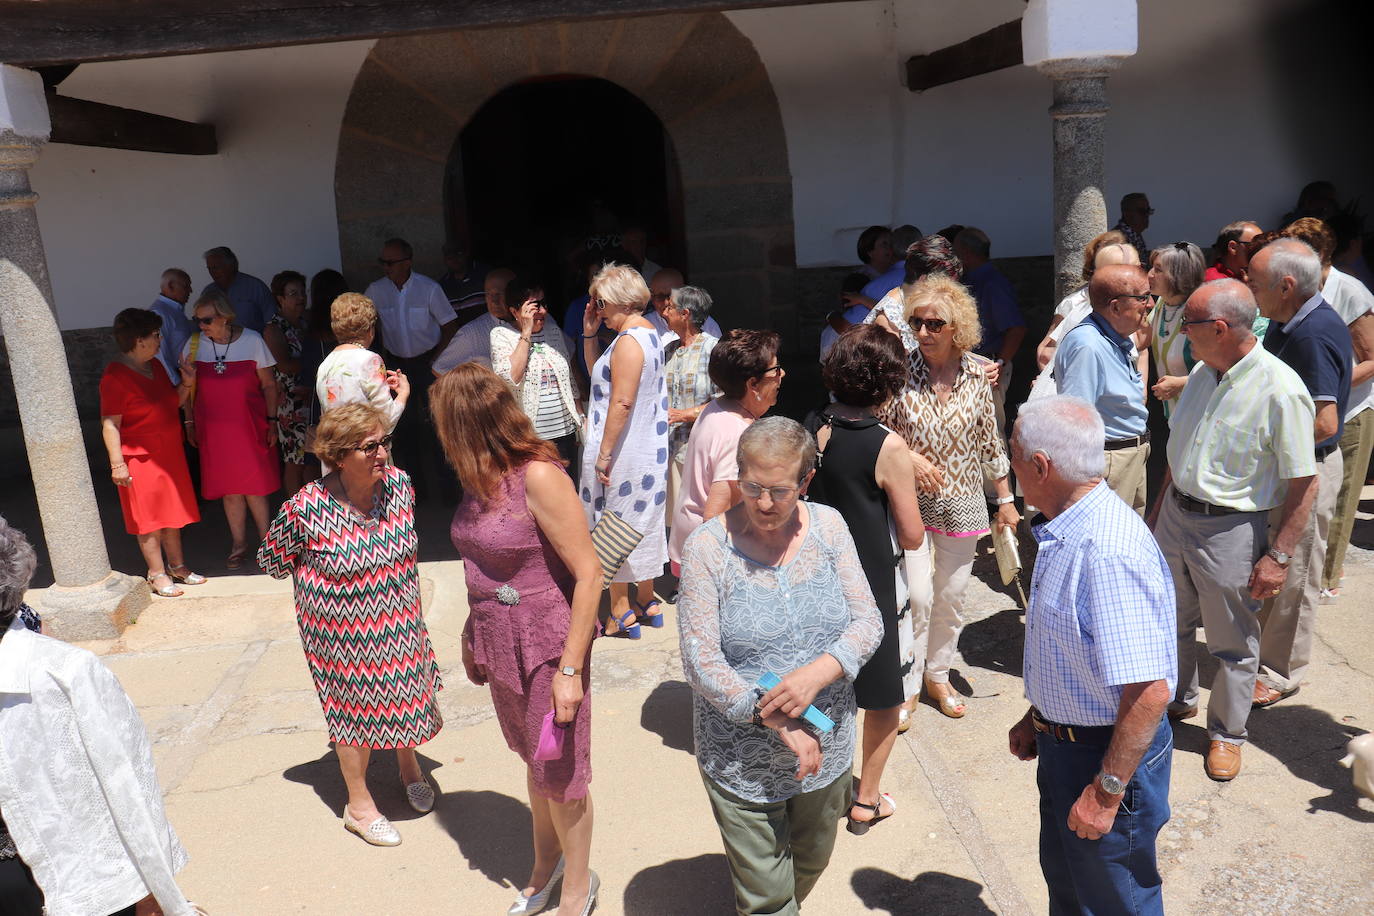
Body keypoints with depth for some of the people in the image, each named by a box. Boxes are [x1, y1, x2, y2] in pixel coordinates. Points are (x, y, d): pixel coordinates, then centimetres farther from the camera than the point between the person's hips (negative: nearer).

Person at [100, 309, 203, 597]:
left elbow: (173, 403, 17)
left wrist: (187, 382, 0)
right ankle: (157, 574, 13)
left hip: (169, 453, 8)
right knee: (150, 518, 2)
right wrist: (117, 463, -23)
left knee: (172, 513, 15)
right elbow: (110, 424, -19)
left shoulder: (155, 366, 8)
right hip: (140, 458, -8)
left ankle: (177, 566, 27)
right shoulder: (115, 376, -18)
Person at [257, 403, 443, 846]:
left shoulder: (399, 483, -12)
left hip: (399, 624, 4)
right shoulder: (308, 508, -25)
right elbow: (270, 558, -6)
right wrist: (323, 578, 0)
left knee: (407, 692, 19)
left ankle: (408, 763, 50)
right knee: (355, 709, 12)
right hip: (342, 633, -4)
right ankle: (359, 805, 34)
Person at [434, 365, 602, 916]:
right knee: (534, 762, 23)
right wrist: (472, 635, 16)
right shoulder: (481, 477, 2)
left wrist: (570, 668, -20)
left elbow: (589, 573, -21)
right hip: (500, 644, 7)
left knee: (559, 775, 10)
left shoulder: (538, 477, -22)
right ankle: (545, 865, 44)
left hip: (546, 647, -7)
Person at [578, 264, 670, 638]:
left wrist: (603, 454, -22)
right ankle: (647, 601, 29)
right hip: (647, 450, 10)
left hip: (623, 452, -10)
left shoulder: (628, 341, -19)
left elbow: (622, 402, -25)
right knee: (641, 522, 18)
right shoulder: (648, 333, 12)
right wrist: (589, 334, 9)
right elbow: (598, 372, 20)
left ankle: (622, 612, 11)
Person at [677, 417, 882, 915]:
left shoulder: (828, 526, -6)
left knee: (811, 863, 27)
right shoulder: (708, 546, -16)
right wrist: (779, 723, -24)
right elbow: (701, 662, -18)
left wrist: (818, 672, -25)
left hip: (825, 748, 4)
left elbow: (867, 621, -6)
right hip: (743, 758, -4)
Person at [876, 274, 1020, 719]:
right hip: (911, 500, -3)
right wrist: (909, 458, -17)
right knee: (917, 596, -7)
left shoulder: (975, 372, -2)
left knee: (951, 598, 12)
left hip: (961, 502, 3)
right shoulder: (900, 369, -10)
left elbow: (989, 439, 6)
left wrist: (1005, 498, 9)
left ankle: (938, 675, 33)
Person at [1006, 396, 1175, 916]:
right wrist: (1038, 717, 19)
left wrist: (1106, 792, -24)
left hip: (1108, 753, -9)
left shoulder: (1110, 552, -32)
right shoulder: (1065, 532, 0)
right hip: (1063, 739, 9)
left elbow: (1149, 691, -32)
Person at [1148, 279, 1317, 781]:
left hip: (1231, 530, -7)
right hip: (1175, 515, 7)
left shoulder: (1281, 389, -21)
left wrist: (1278, 556, -17)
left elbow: (1304, 482, -18)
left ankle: (1226, 733, 31)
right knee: (1170, 622, 22)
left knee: (1232, 641, 11)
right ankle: (1178, 701, 45)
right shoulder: (1202, 373, 2)